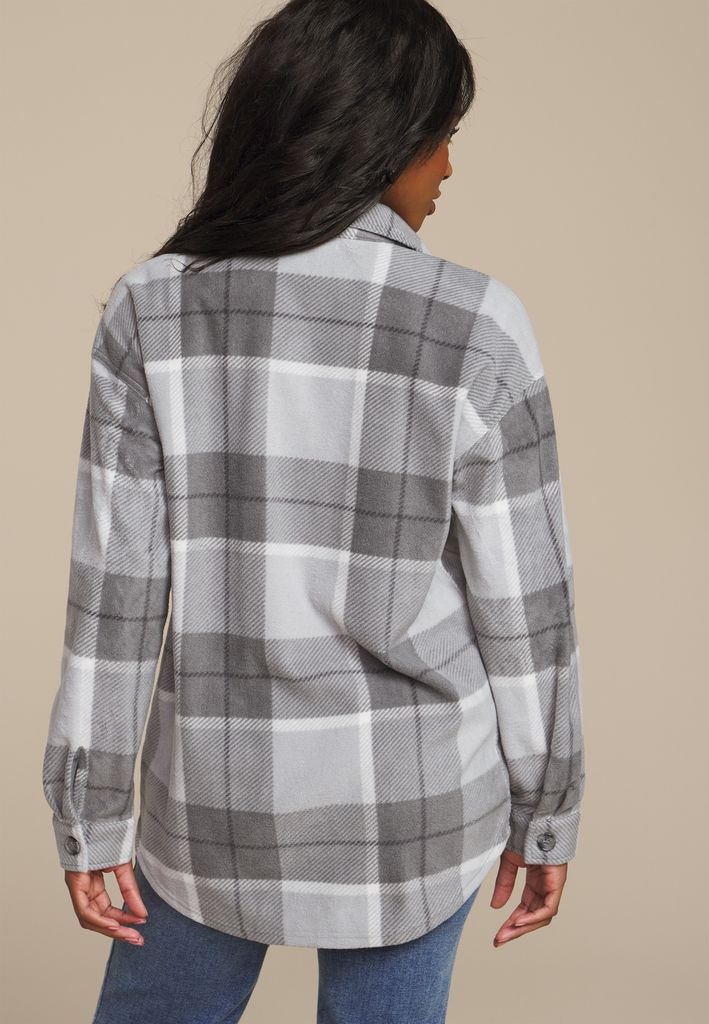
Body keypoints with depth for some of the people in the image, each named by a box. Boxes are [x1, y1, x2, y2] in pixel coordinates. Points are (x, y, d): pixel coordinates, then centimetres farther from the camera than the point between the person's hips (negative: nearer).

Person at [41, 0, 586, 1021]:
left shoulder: (153, 312, -11)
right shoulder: (475, 329, -15)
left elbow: (113, 589, -9)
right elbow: (522, 604, -9)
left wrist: (89, 814, 1)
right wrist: (547, 808, 5)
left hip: (222, 791, 1)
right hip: (412, 789, -1)